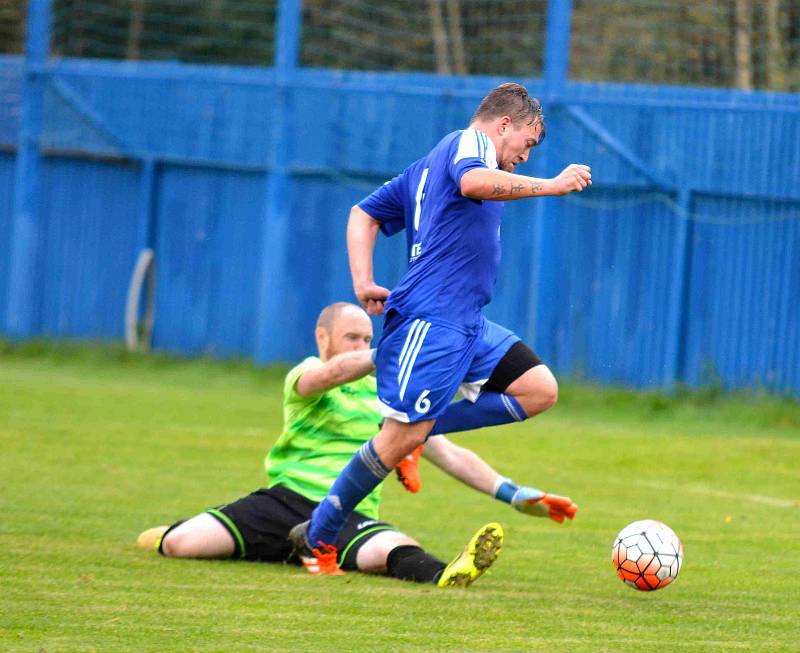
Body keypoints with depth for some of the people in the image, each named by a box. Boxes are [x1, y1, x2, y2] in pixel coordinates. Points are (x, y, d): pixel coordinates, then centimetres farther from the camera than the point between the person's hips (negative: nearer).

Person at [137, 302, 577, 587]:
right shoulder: (304, 378, 7)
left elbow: (452, 456, 22)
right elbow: (333, 372, -19)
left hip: (350, 517, 1)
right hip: (288, 500, -1)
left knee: (393, 550, -38)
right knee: (180, 544, -24)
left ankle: (443, 577, -72)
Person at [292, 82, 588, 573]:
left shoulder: (427, 167, 25)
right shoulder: (470, 142, -3)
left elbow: (364, 215, 24)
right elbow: (474, 182, -27)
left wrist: (364, 283, 13)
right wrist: (552, 185, -23)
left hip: (465, 322, 10)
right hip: (432, 317, -10)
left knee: (540, 390, 2)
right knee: (402, 436, -10)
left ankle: (417, 429, 1)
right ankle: (317, 539, -1)